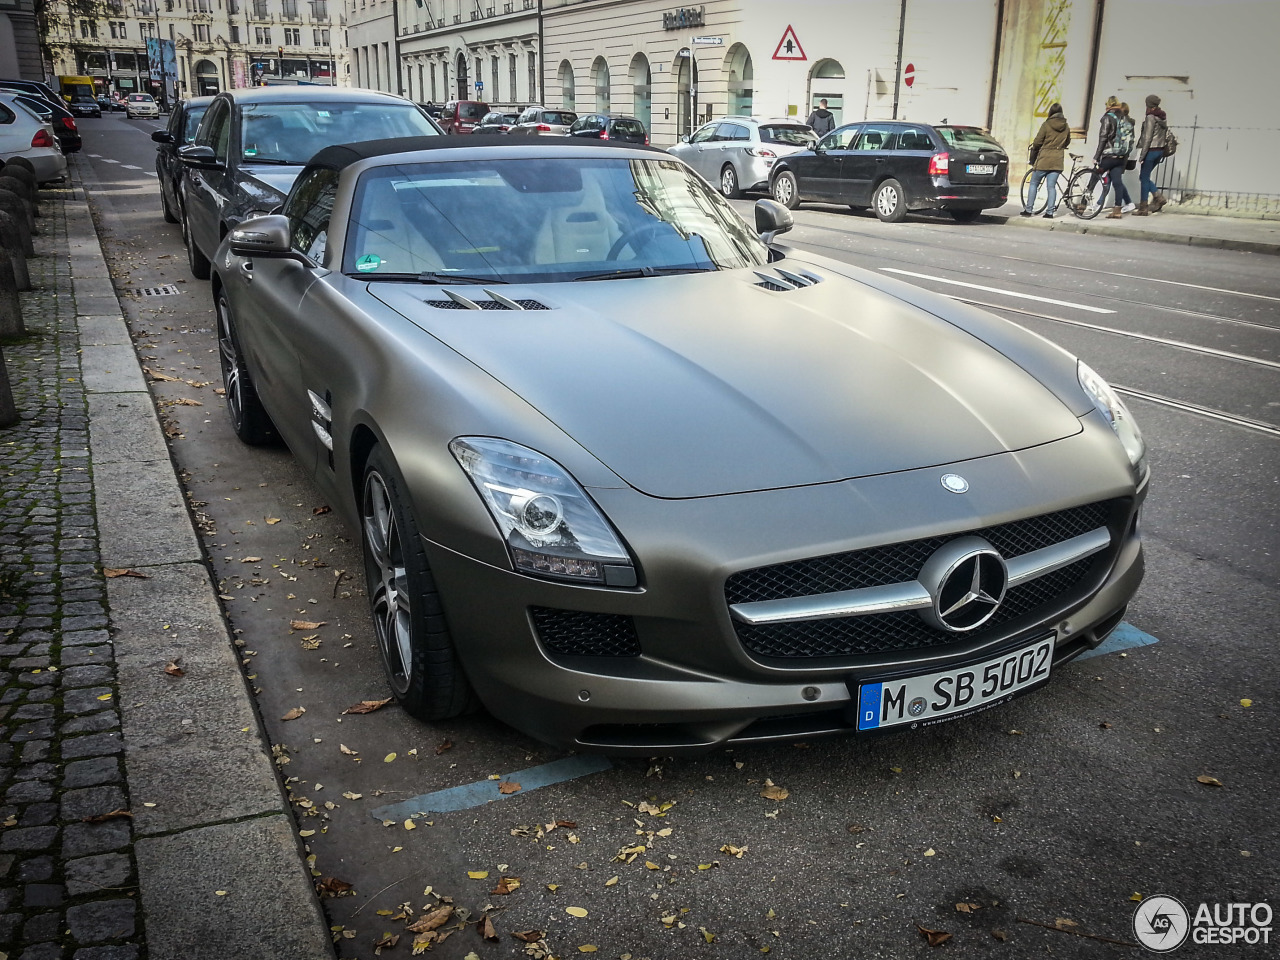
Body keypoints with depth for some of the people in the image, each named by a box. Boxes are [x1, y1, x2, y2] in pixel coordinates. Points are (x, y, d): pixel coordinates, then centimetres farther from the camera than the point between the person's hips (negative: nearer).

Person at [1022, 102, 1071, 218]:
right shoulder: (1066, 127, 4)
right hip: (1057, 160, 4)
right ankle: (1050, 212, 2)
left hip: (1044, 159, -4)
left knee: (1034, 184, 7)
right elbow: (1067, 141, 18)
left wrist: (1034, 151, 12)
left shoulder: (1046, 125, -9)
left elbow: (1037, 142, -8)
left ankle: (1028, 210, 6)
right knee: (1052, 187, 5)